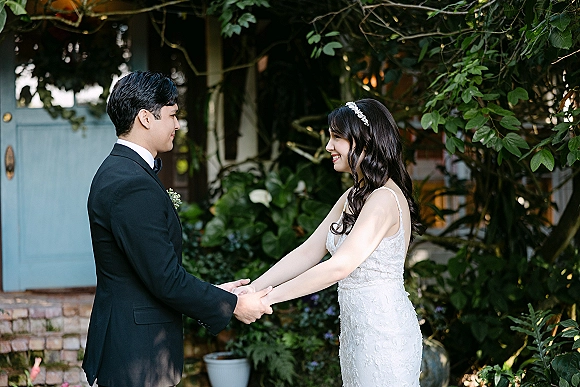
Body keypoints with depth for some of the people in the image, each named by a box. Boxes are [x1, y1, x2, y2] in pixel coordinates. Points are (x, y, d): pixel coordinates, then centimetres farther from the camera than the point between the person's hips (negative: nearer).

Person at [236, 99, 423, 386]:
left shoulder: (384, 199, -18)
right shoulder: (353, 197, 12)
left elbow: (340, 266, -25)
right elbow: (309, 252, 8)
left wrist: (268, 298, -23)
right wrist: (253, 288, -4)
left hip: (383, 333, -9)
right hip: (356, 328, 9)